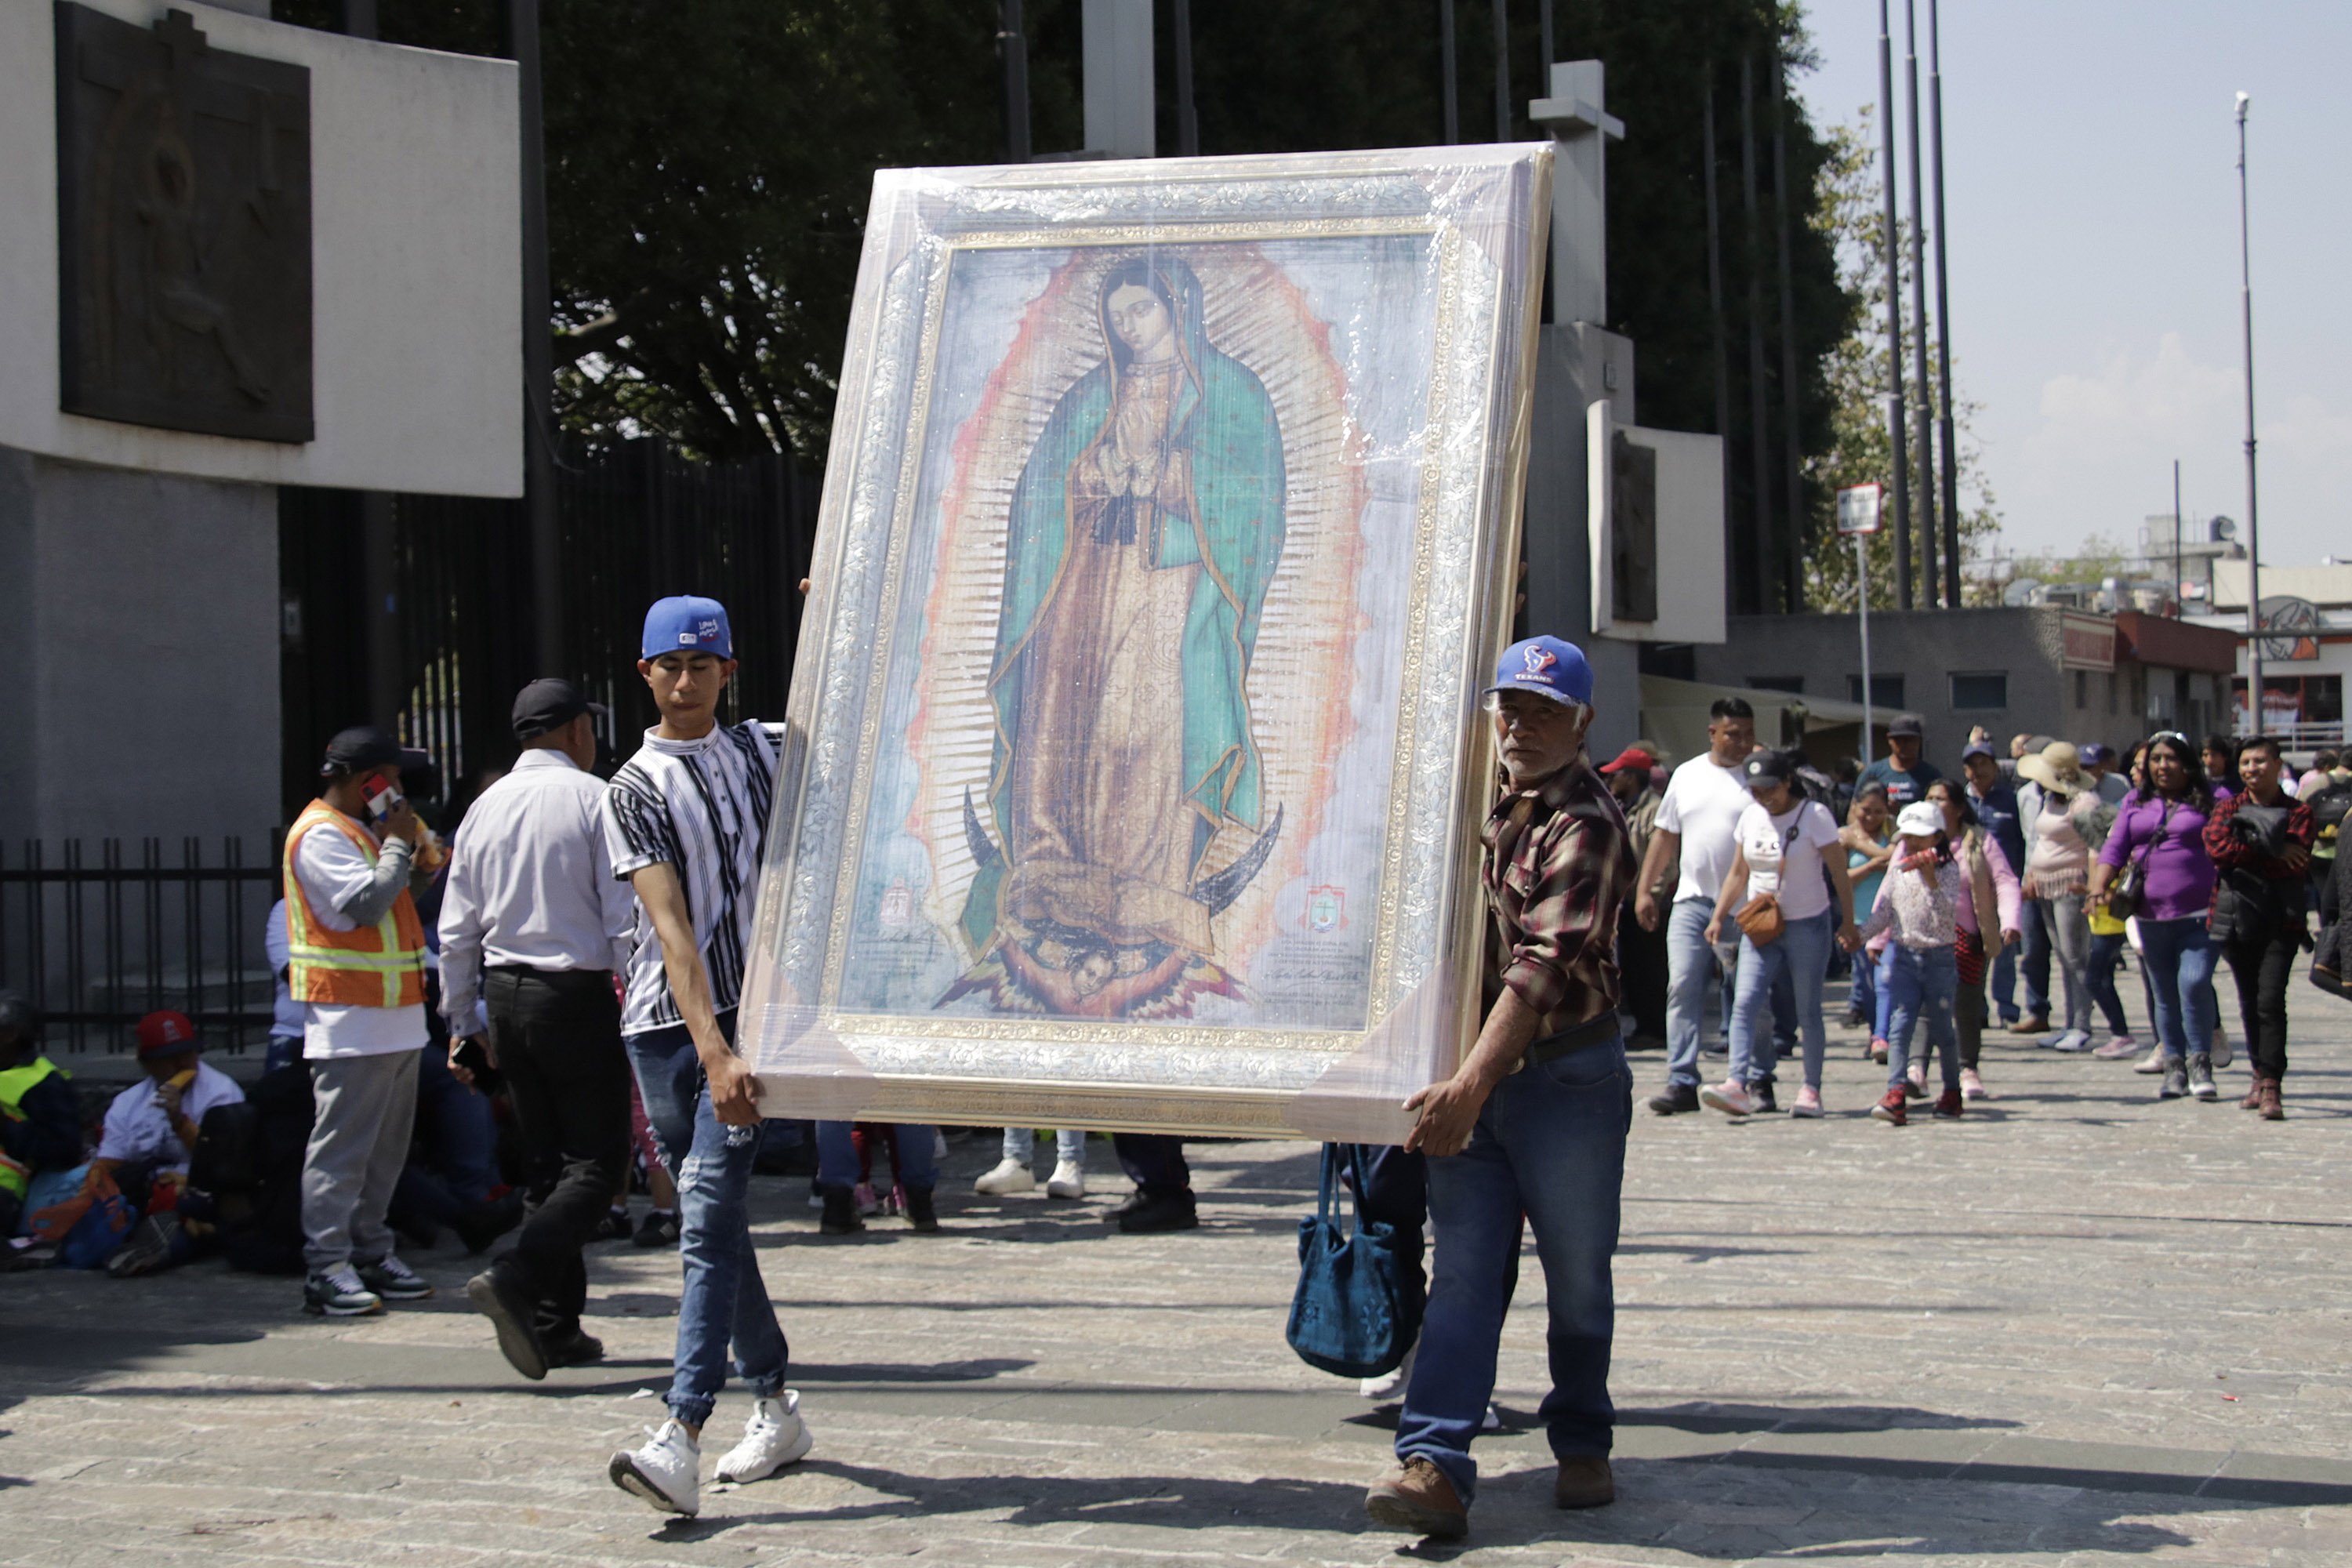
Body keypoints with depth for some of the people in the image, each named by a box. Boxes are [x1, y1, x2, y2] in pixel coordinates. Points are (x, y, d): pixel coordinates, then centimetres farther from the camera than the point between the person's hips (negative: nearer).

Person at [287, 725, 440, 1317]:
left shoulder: (362, 829, 20)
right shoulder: (321, 835, -12)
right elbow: (365, 902, -22)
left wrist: (418, 865, 9)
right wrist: (399, 844, -11)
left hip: (393, 1014, 10)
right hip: (350, 1017, -10)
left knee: (385, 1146, 11)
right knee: (342, 1145, -9)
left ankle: (370, 1252, 17)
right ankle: (327, 1269, -9)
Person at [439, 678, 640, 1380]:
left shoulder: (484, 808, 9)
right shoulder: (593, 799, -8)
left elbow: (457, 932, 11)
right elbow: (625, 920, -13)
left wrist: (464, 1023, 19)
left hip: (505, 994, 6)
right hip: (577, 996, -6)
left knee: (545, 1162, 13)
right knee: (597, 1163, -2)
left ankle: (556, 1326, 13)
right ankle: (516, 1280, -22)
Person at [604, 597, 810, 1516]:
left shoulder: (763, 752, 11)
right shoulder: (634, 791, 0)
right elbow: (672, 925, -13)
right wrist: (714, 1053, -24)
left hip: (751, 1009, 0)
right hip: (666, 1025, 0)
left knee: (709, 1216, -14)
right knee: (710, 1221, 7)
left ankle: (682, 1440, -23)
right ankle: (773, 1405, 23)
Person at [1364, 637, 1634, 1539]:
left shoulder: (1585, 827, -14)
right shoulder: (1486, 800, 11)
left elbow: (1543, 967, -24)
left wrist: (1472, 1085, -31)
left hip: (1565, 1077, -6)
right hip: (1471, 1077, 6)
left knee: (1577, 1275, 7)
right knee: (1464, 1272, -3)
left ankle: (1581, 1446, 25)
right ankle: (1434, 1464, -11)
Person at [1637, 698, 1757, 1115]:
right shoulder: (1687, 775, 13)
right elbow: (1666, 836, 19)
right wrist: (1644, 889, 13)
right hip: (1692, 900, 3)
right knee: (1683, 987, -8)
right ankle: (1682, 1083, -9)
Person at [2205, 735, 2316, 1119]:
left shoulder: (2297, 812, 4)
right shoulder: (2230, 808, 9)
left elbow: (2295, 864, -10)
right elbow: (2216, 846, -11)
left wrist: (2245, 851, -9)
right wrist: (2273, 853, -12)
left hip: (2281, 918, -3)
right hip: (2237, 915, 3)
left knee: (2270, 1000, -14)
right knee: (2249, 1002, 10)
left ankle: (2271, 1087, -17)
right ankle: (2261, 1075, 24)